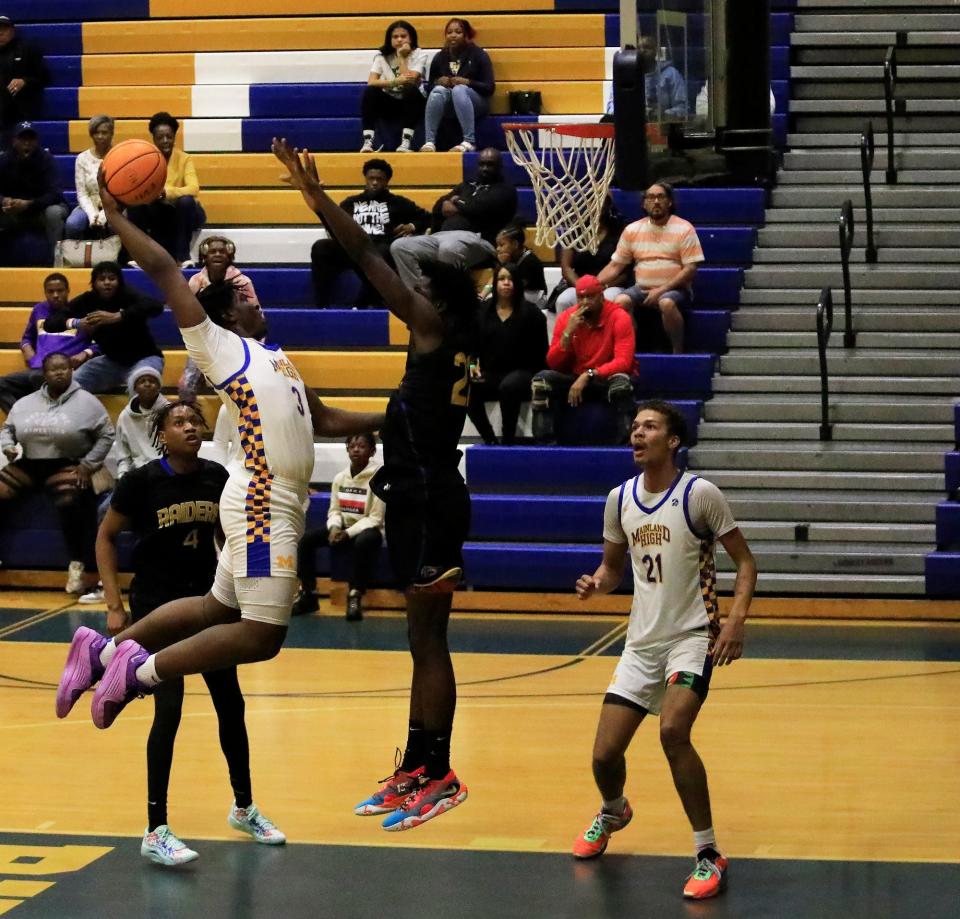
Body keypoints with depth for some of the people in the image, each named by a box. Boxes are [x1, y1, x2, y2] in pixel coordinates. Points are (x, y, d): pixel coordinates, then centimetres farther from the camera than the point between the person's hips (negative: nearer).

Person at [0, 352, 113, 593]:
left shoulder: (86, 402, 2)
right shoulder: (25, 403, 13)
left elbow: (107, 436, 2)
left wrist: (88, 465, -6)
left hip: (65, 466, -4)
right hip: (27, 465, 4)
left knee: (68, 503, -35)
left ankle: (77, 564, -27)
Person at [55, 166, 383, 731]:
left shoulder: (272, 356, 23)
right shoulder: (219, 346, -2)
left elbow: (324, 421, 30)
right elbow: (165, 271, -9)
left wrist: (388, 420, 25)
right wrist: (116, 218, -6)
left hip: (279, 501, 9)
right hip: (263, 501, -9)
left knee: (219, 608, 17)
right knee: (262, 635, -10)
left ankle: (105, 651, 23)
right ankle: (141, 670, -3)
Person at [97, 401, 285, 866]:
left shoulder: (216, 477, -1)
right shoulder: (141, 480, -14)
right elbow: (105, 537, -5)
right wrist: (114, 606, -10)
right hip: (156, 607, -5)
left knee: (231, 704, 10)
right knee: (169, 709, -13)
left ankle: (244, 809, 30)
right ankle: (156, 832, -7)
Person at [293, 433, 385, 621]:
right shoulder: (340, 477, 4)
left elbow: (375, 518, -15)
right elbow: (334, 510, 7)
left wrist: (349, 533, -24)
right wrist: (334, 527, -16)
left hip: (366, 529, -5)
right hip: (343, 527, 5)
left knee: (364, 542, -41)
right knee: (306, 539, -18)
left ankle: (355, 596, -29)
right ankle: (308, 593, -10)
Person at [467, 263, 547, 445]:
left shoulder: (530, 312, 1)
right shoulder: (483, 310, 11)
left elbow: (540, 351, 0)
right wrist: (473, 365, -3)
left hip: (523, 372, -3)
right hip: (490, 372, 3)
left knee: (509, 386, -39)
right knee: (467, 389, -29)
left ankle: (508, 441, -24)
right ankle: (490, 440, -15)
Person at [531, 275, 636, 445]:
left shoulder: (619, 317, -13)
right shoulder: (566, 317, -1)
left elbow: (623, 361, -22)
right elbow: (553, 364, -3)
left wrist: (589, 375, -32)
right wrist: (568, 333, -17)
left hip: (608, 378, -4)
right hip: (576, 378, 4)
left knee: (621, 383, -38)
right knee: (542, 379, -21)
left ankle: (626, 442, -34)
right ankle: (544, 442, -23)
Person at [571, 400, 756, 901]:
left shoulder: (700, 494, -10)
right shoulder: (620, 499, 5)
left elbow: (744, 560, -5)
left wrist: (736, 619, -19)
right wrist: (595, 584, -4)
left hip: (693, 635, -5)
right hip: (642, 640, 5)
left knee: (672, 731, -30)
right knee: (605, 754, 2)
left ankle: (708, 854, -16)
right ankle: (613, 812, 40)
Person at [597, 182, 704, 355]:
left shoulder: (684, 229, -3)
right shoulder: (632, 230, 8)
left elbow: (691, 269, -8)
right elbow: (615, 266, 9)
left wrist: (661, 290, -17)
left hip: (674, 289, -3)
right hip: (642, 289, 3)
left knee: (667, 302, -37)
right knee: (621, 301, -27)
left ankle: (678, 353, -21)